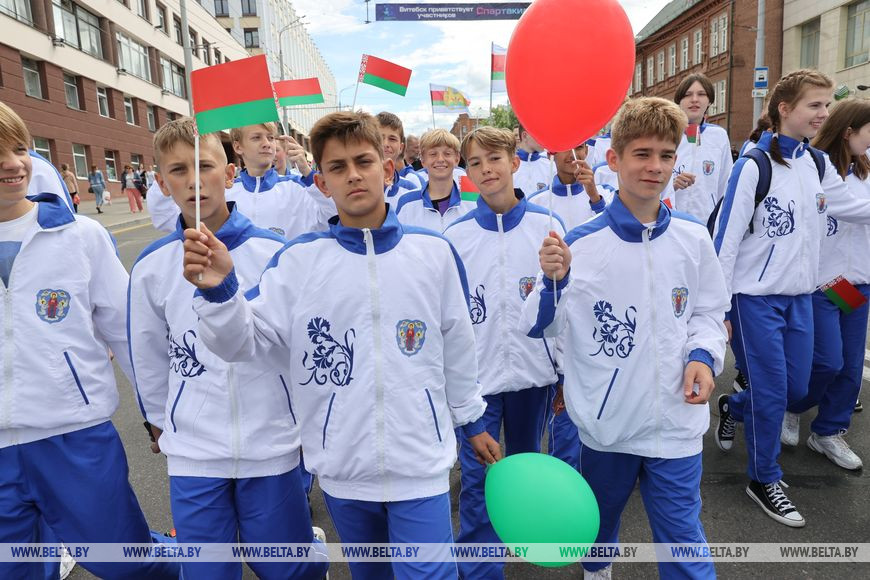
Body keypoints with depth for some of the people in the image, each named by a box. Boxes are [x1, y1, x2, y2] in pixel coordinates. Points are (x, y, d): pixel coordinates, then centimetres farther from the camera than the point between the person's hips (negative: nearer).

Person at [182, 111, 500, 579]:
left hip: (420, 465, -1)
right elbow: (246, 342, -10)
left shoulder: (433, 252, -5)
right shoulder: (297, 259, -6)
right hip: (340, 468, 2)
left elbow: (457, 344, 5)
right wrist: (219, 290, -29)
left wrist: (471, 420, 13)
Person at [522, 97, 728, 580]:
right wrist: (553, 281, -32)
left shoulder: (693, 239, -3)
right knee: (600, 518, 24)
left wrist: (703, 357, -10)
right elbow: (538, 327, -13)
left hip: (676, 419, 1)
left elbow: (708, 313, 9)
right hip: (606, 418, 0)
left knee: (683, 539, 7)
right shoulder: (581, 244, -12)